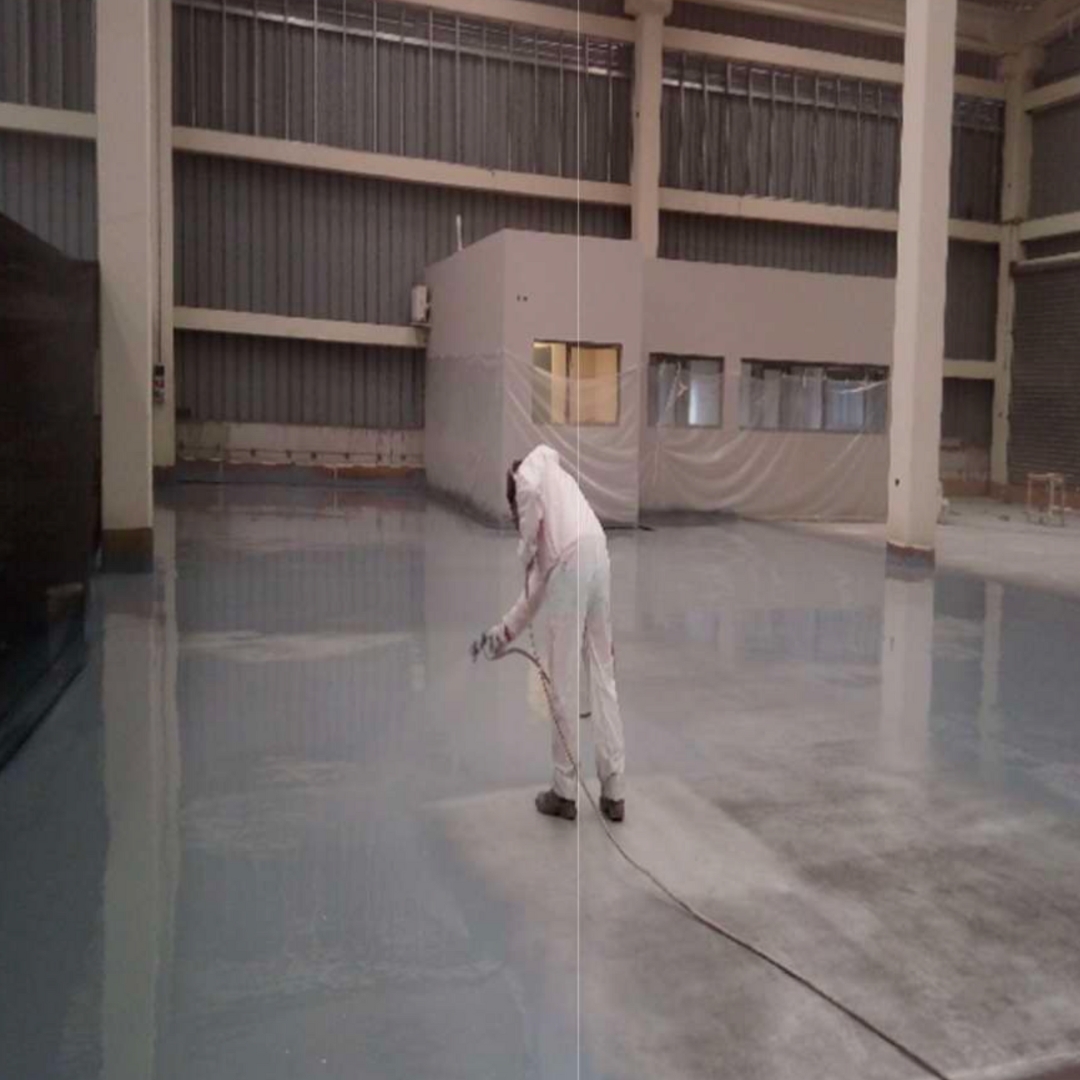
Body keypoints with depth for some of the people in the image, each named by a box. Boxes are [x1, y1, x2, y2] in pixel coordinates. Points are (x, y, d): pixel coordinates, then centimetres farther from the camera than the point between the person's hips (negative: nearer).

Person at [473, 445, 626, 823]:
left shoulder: (539, 459, 19)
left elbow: (528, 488, -11)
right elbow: (534, 594, 34)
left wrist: (526, 548, 1)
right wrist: (501, 634, 38)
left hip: (573, 560, -8)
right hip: (598, 560, 8)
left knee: (562, 681, 3)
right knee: (603, 678, 12)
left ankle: (566, 791, 12)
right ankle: (614, 792, 16)